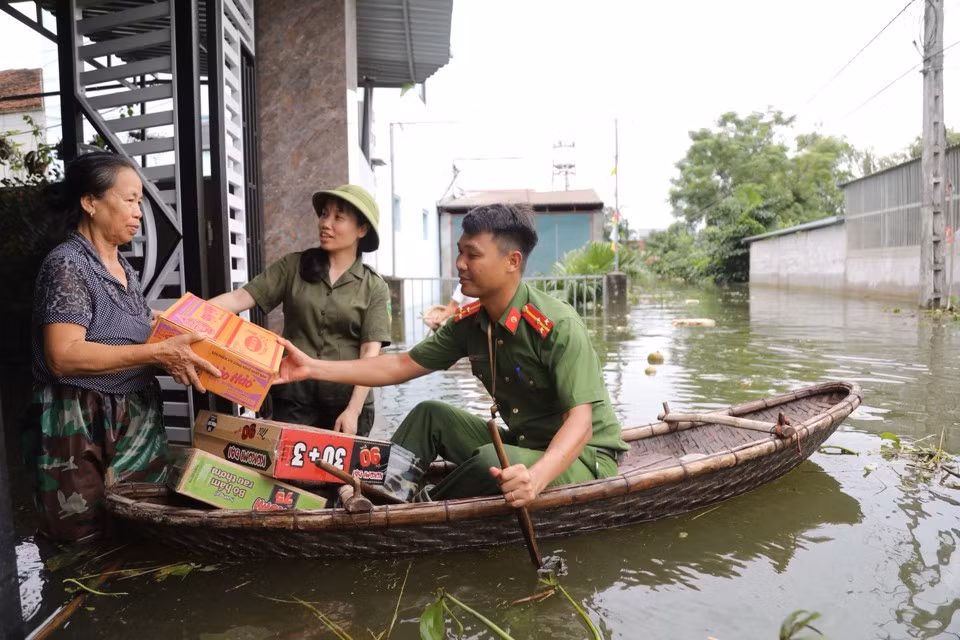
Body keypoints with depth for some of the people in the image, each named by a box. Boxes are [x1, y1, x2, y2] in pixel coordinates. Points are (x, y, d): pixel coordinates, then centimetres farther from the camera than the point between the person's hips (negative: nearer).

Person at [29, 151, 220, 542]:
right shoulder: (67, 265, -12)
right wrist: (159, 353, -25)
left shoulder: (123, 268, 14)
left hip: (137, 423, 8)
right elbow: (63, 357, -22)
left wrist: (176, 352, 4)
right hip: (84, 430, -8)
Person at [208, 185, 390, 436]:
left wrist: (353, 409, -15)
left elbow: (370, 354, -6)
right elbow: (240, 298, -4)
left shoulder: (374, 288, -1)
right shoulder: (293, 266, 3)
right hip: (293, 397, 1)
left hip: (347, 400, 0)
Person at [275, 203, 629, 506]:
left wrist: (536, 476, -49)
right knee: (429, 414, 2)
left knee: (491, 461, -31)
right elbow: (402, 365, 2)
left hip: (584, 456, -7)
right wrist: (314, 368, -3)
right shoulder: (469, 322, -4)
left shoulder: (557, 326, -26)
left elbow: (580, 422, -30)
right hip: (520, 445, 7)